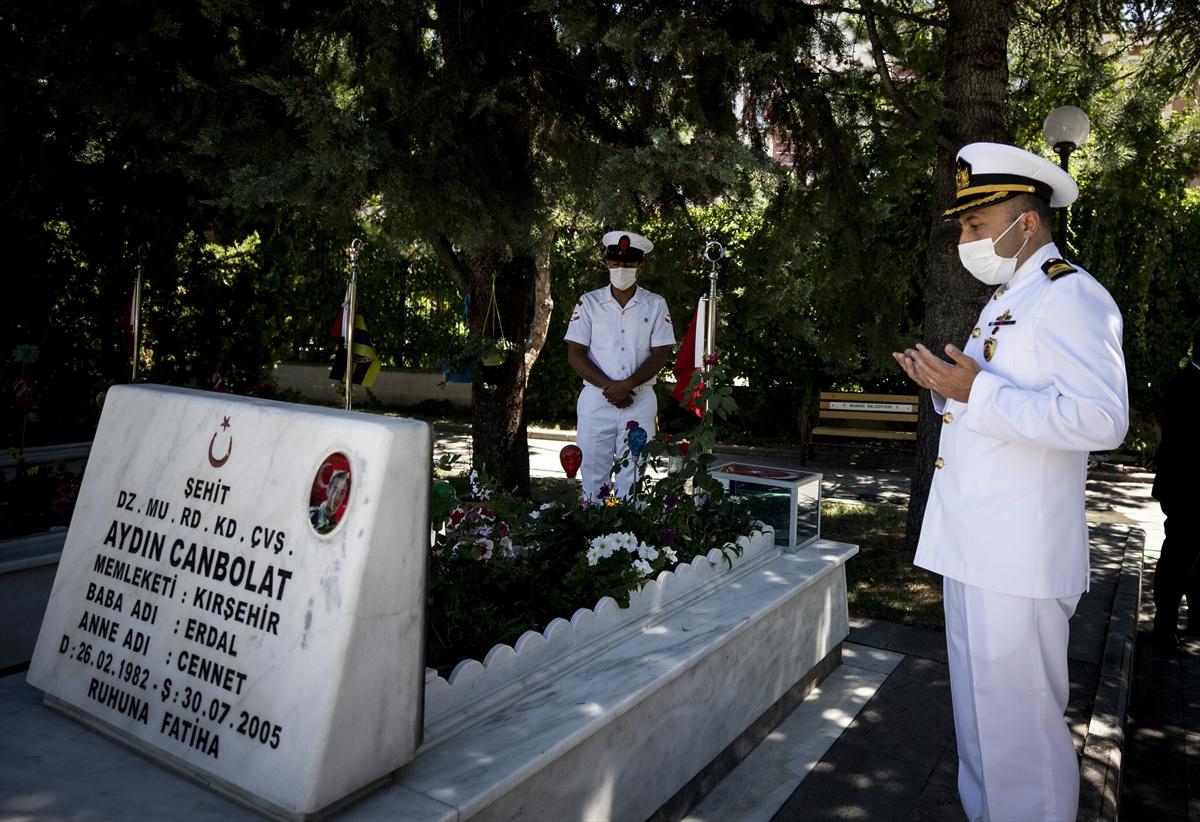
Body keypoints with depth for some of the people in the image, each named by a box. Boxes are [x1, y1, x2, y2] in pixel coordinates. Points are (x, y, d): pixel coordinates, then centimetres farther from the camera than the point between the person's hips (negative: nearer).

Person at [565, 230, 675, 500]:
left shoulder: (655, 305, 5)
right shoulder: (589, 303, 4)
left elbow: (660, 355, -1)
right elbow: (575, 354, -1)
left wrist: (627, 385, -16)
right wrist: (608, 387, -13)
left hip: (640, 400, 0)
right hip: (595, 400, 0)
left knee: (632, 478, 2)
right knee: (593, 476, 4)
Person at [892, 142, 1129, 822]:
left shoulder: (1071, 297, -13)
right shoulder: (1006, 301, 18)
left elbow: (1102, 419, -25)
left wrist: (979, 394, -25)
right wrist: (949, 390, 10)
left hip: (1020, 560, -10)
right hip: (974, 548, 10)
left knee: (1020, 723, 1)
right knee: (980, 713, 21)